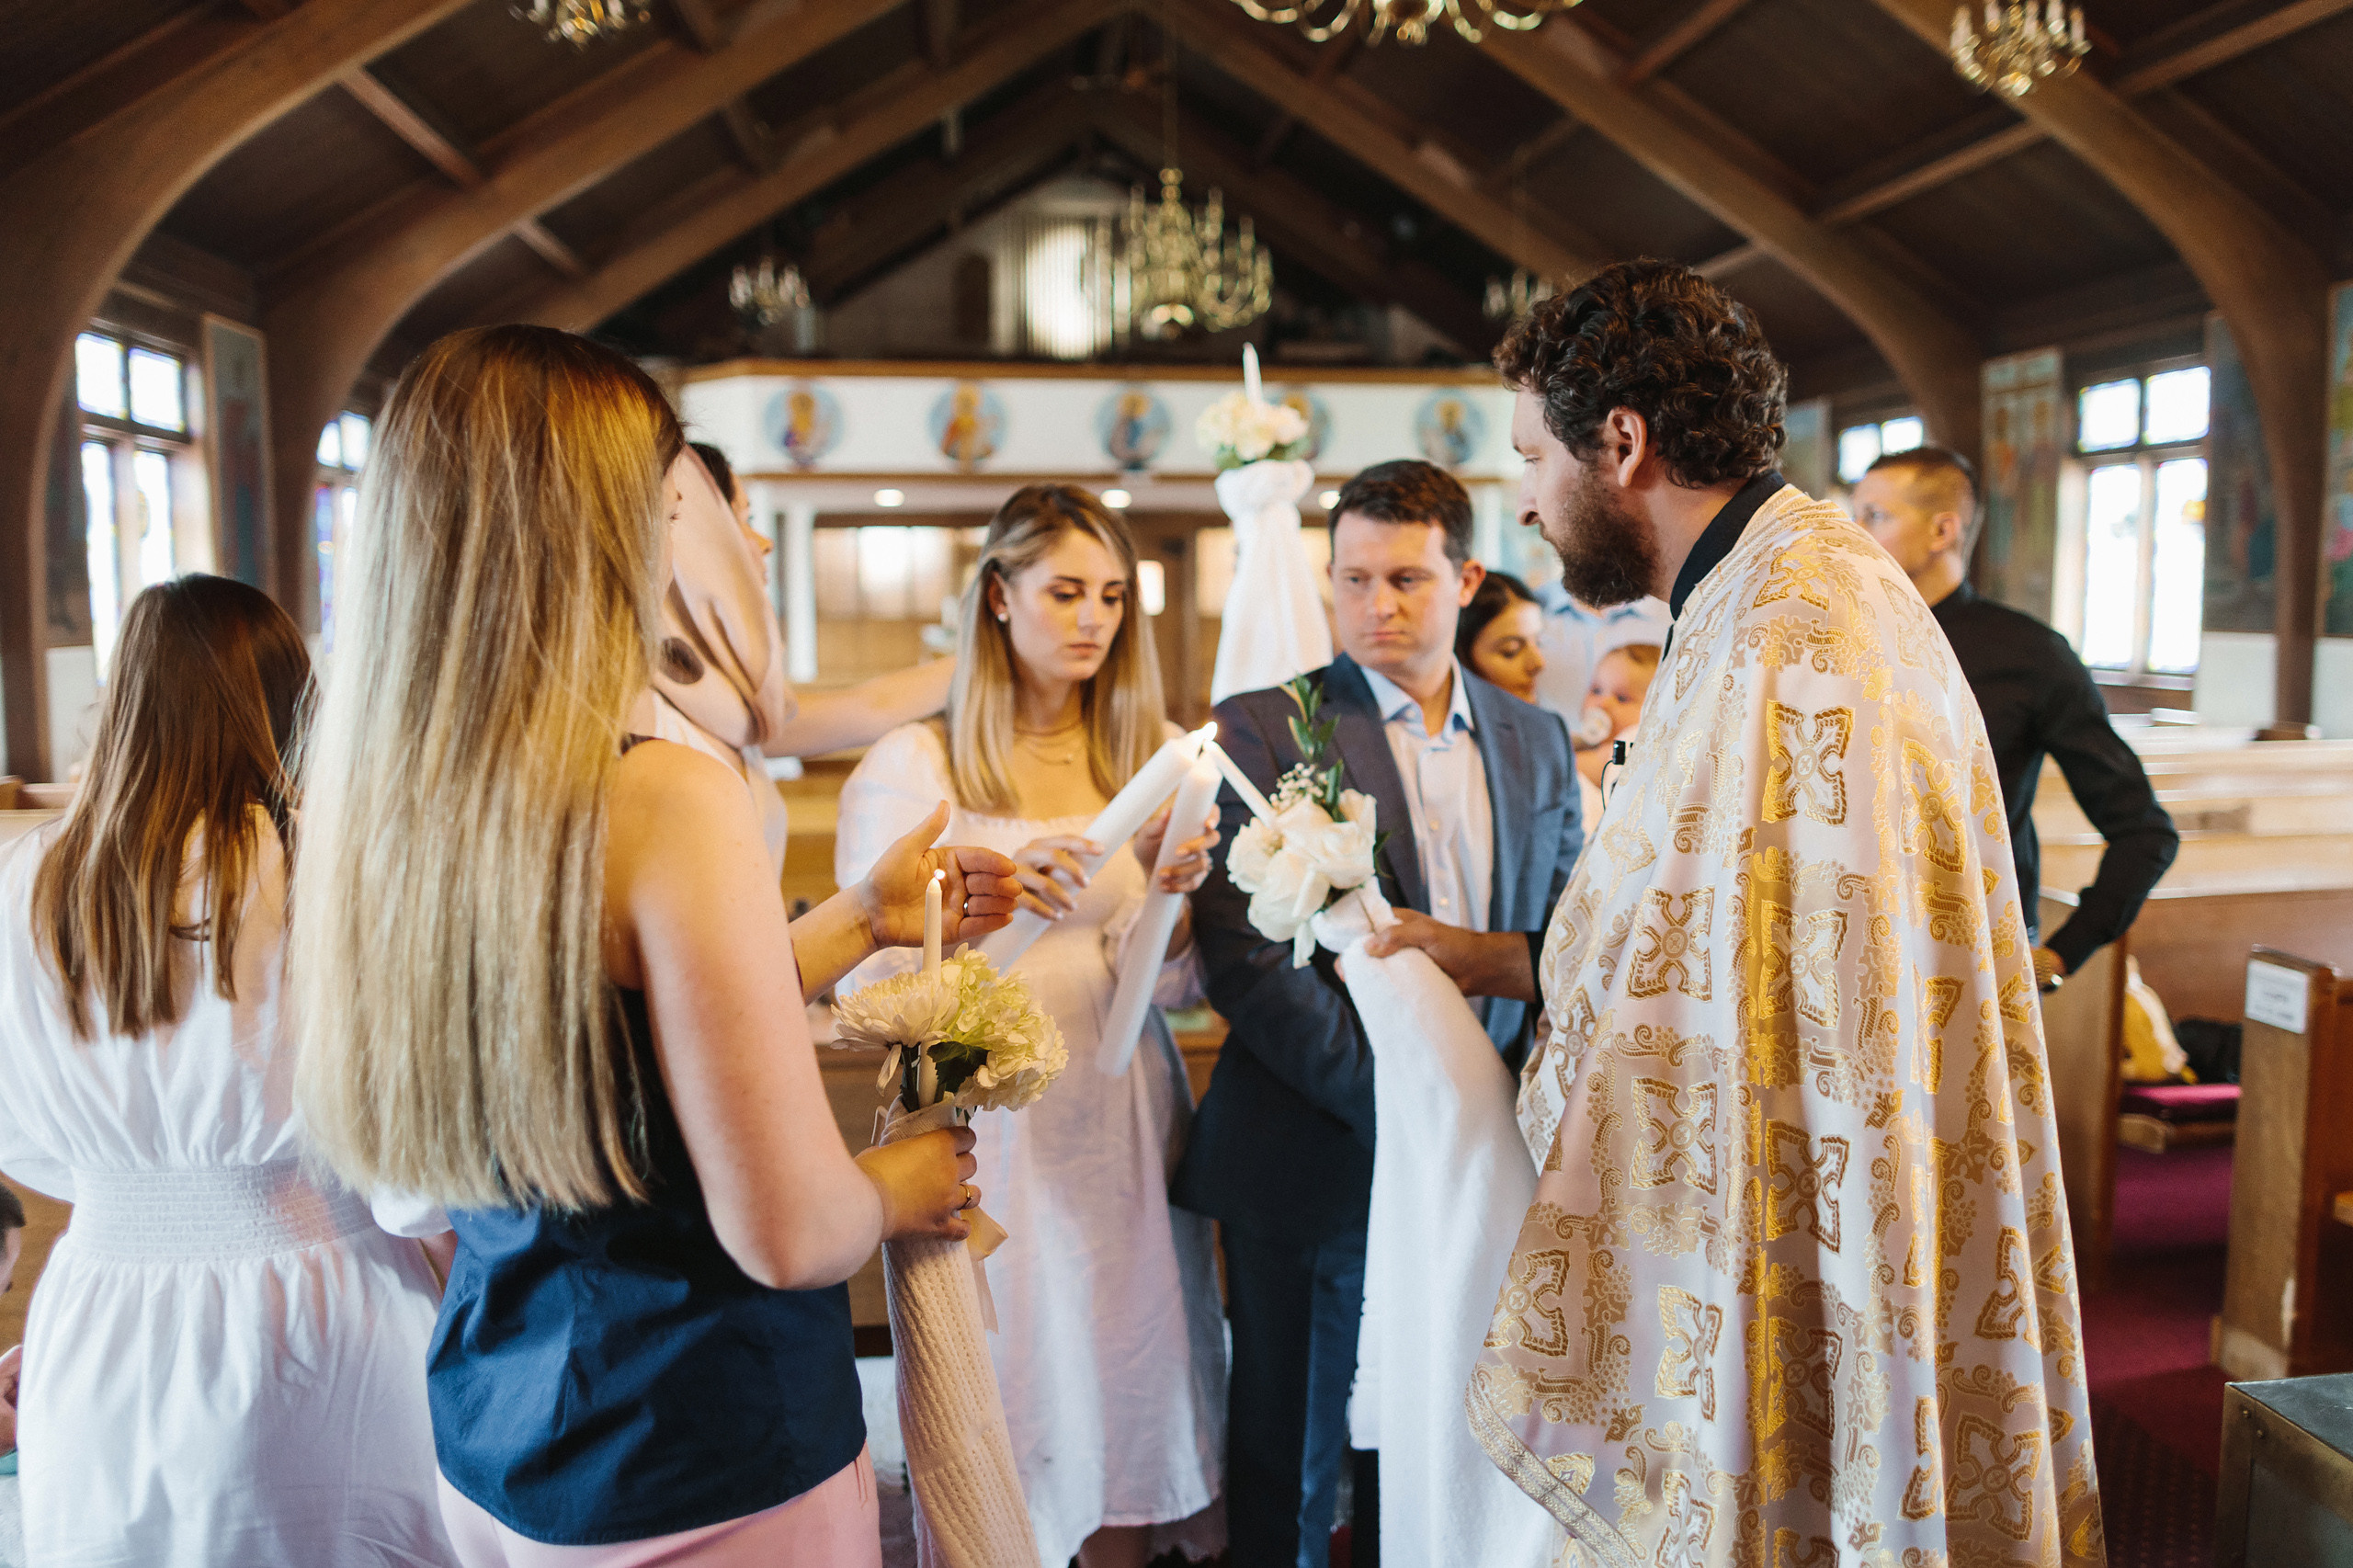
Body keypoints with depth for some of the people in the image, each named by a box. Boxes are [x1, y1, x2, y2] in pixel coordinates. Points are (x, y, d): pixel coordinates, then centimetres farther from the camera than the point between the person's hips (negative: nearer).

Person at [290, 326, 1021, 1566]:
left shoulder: (368, 798, -3)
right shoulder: (671, 803, -26)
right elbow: (791, 1233, -24)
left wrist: (866, 916, 15)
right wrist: (908, 1183, -2)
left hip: (486, 1426, 7)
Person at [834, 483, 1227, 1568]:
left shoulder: (1154, 756, 6)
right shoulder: (912, 765, -4)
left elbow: (1175, 987, 5)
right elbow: (868, 983, -9)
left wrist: (1175, 896, -15)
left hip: (1127, 1135, 3)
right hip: (993, 1141, -3)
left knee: (1128, 1410, 12)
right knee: (1006, 1446, 7)